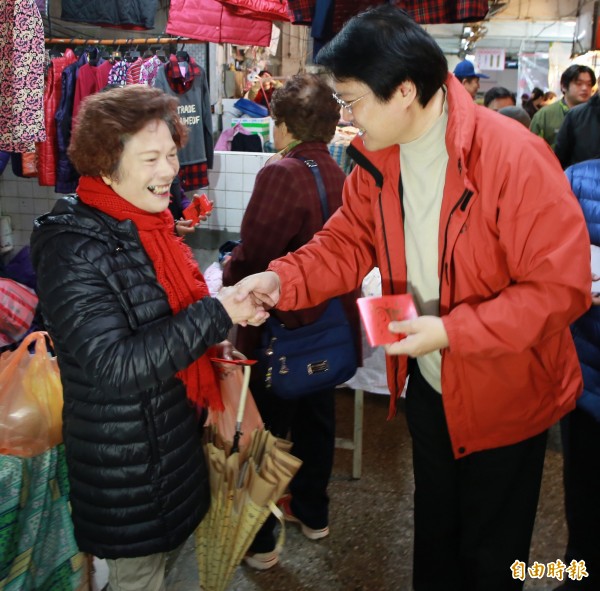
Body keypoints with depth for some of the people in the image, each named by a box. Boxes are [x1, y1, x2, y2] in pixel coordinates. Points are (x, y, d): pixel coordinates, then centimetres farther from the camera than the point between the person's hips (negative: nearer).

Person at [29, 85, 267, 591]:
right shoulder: (73, 250, -24)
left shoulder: (149, 224, 2)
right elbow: (114, 365, -29)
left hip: (174, 434, 8)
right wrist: (216, 316, -29)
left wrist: (232, 306, -2)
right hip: (126, 461, -8)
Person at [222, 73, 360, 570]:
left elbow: (252, 257, -24)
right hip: (330, 324, 7)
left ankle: (259, 540, 24)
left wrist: (227, 276, -2)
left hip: (280, 327, -7)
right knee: (316, 418, 22)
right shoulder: (341, 176, 0)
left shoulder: (281, 173, -23)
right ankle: (312, 511, 41)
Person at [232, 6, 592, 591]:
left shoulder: (513, 158, -28)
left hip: (503, 395, -5)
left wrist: (452, 330, -31)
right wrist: (282, 279, -18)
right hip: (426, 386, 6)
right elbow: (348, 241, -1)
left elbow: (562, 285, -26)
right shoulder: (377, 158, -8)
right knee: (433, 529, 29)